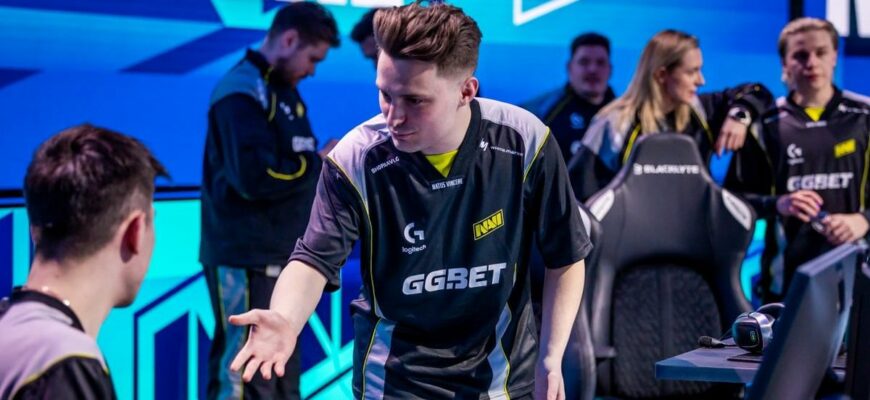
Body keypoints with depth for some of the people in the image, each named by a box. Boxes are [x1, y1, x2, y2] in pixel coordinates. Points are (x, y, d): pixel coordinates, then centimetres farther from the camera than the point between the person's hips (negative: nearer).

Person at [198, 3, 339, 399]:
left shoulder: (282, 90, 17)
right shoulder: (243, 92, -14)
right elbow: (256, 176, -24)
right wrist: (320, 163, -13)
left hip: (279, 258, 10)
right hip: (247, 262, -10)